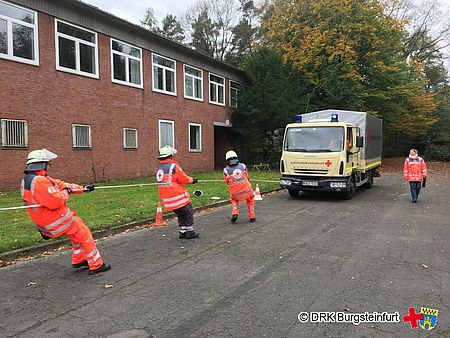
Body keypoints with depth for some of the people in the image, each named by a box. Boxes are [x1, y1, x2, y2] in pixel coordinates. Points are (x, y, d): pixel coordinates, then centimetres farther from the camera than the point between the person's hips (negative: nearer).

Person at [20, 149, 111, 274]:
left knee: (78, 232, 25)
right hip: (56, 220, -10)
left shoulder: (26, 180, 10)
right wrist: (66, 192, -9)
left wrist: (82, 189, 16)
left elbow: (59, 184, 12)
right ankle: (96, 265, 8)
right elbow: (55, 201, -31)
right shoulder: (39, 181, -26)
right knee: (84, 235, 2)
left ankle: (78, 260, 32)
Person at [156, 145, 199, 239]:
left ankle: (182, 232, 21)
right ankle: (190, 232, 9)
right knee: (188, 212, 6)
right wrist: (192, 180, 3)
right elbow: (183, 178, -14)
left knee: (180, 214, 19)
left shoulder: (160, 169, 11)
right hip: (177, 196, -7)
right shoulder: (173, 166, -13)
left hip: (166, 198, 7)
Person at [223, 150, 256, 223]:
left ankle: (235, 213, 14)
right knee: (250, 200, 31)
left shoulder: (226, 170, -4)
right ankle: (252, 216, 31)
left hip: (236, 193, -1)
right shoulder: (243, 166, 2)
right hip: (247, 189, 1)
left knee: (234, 200, 33)